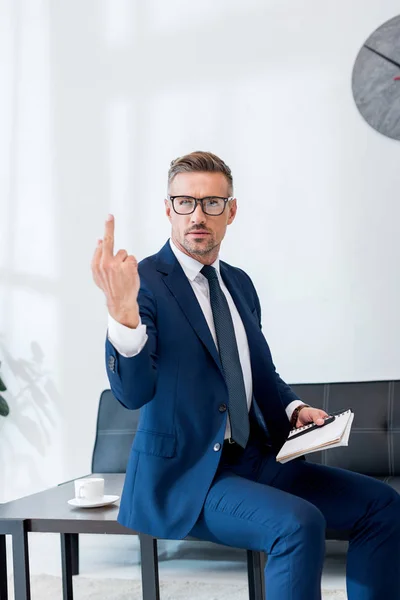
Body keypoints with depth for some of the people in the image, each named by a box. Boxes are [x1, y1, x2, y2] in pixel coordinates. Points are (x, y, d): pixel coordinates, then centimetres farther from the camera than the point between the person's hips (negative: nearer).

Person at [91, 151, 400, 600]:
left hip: (254, 460, 7)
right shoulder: (144, 280, -10)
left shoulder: (239, 283, 13)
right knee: (298, 524, -30)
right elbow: (133, 392, -24)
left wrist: (293, 408, 4)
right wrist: (122, 312, -41)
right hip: (185, 475, -7)